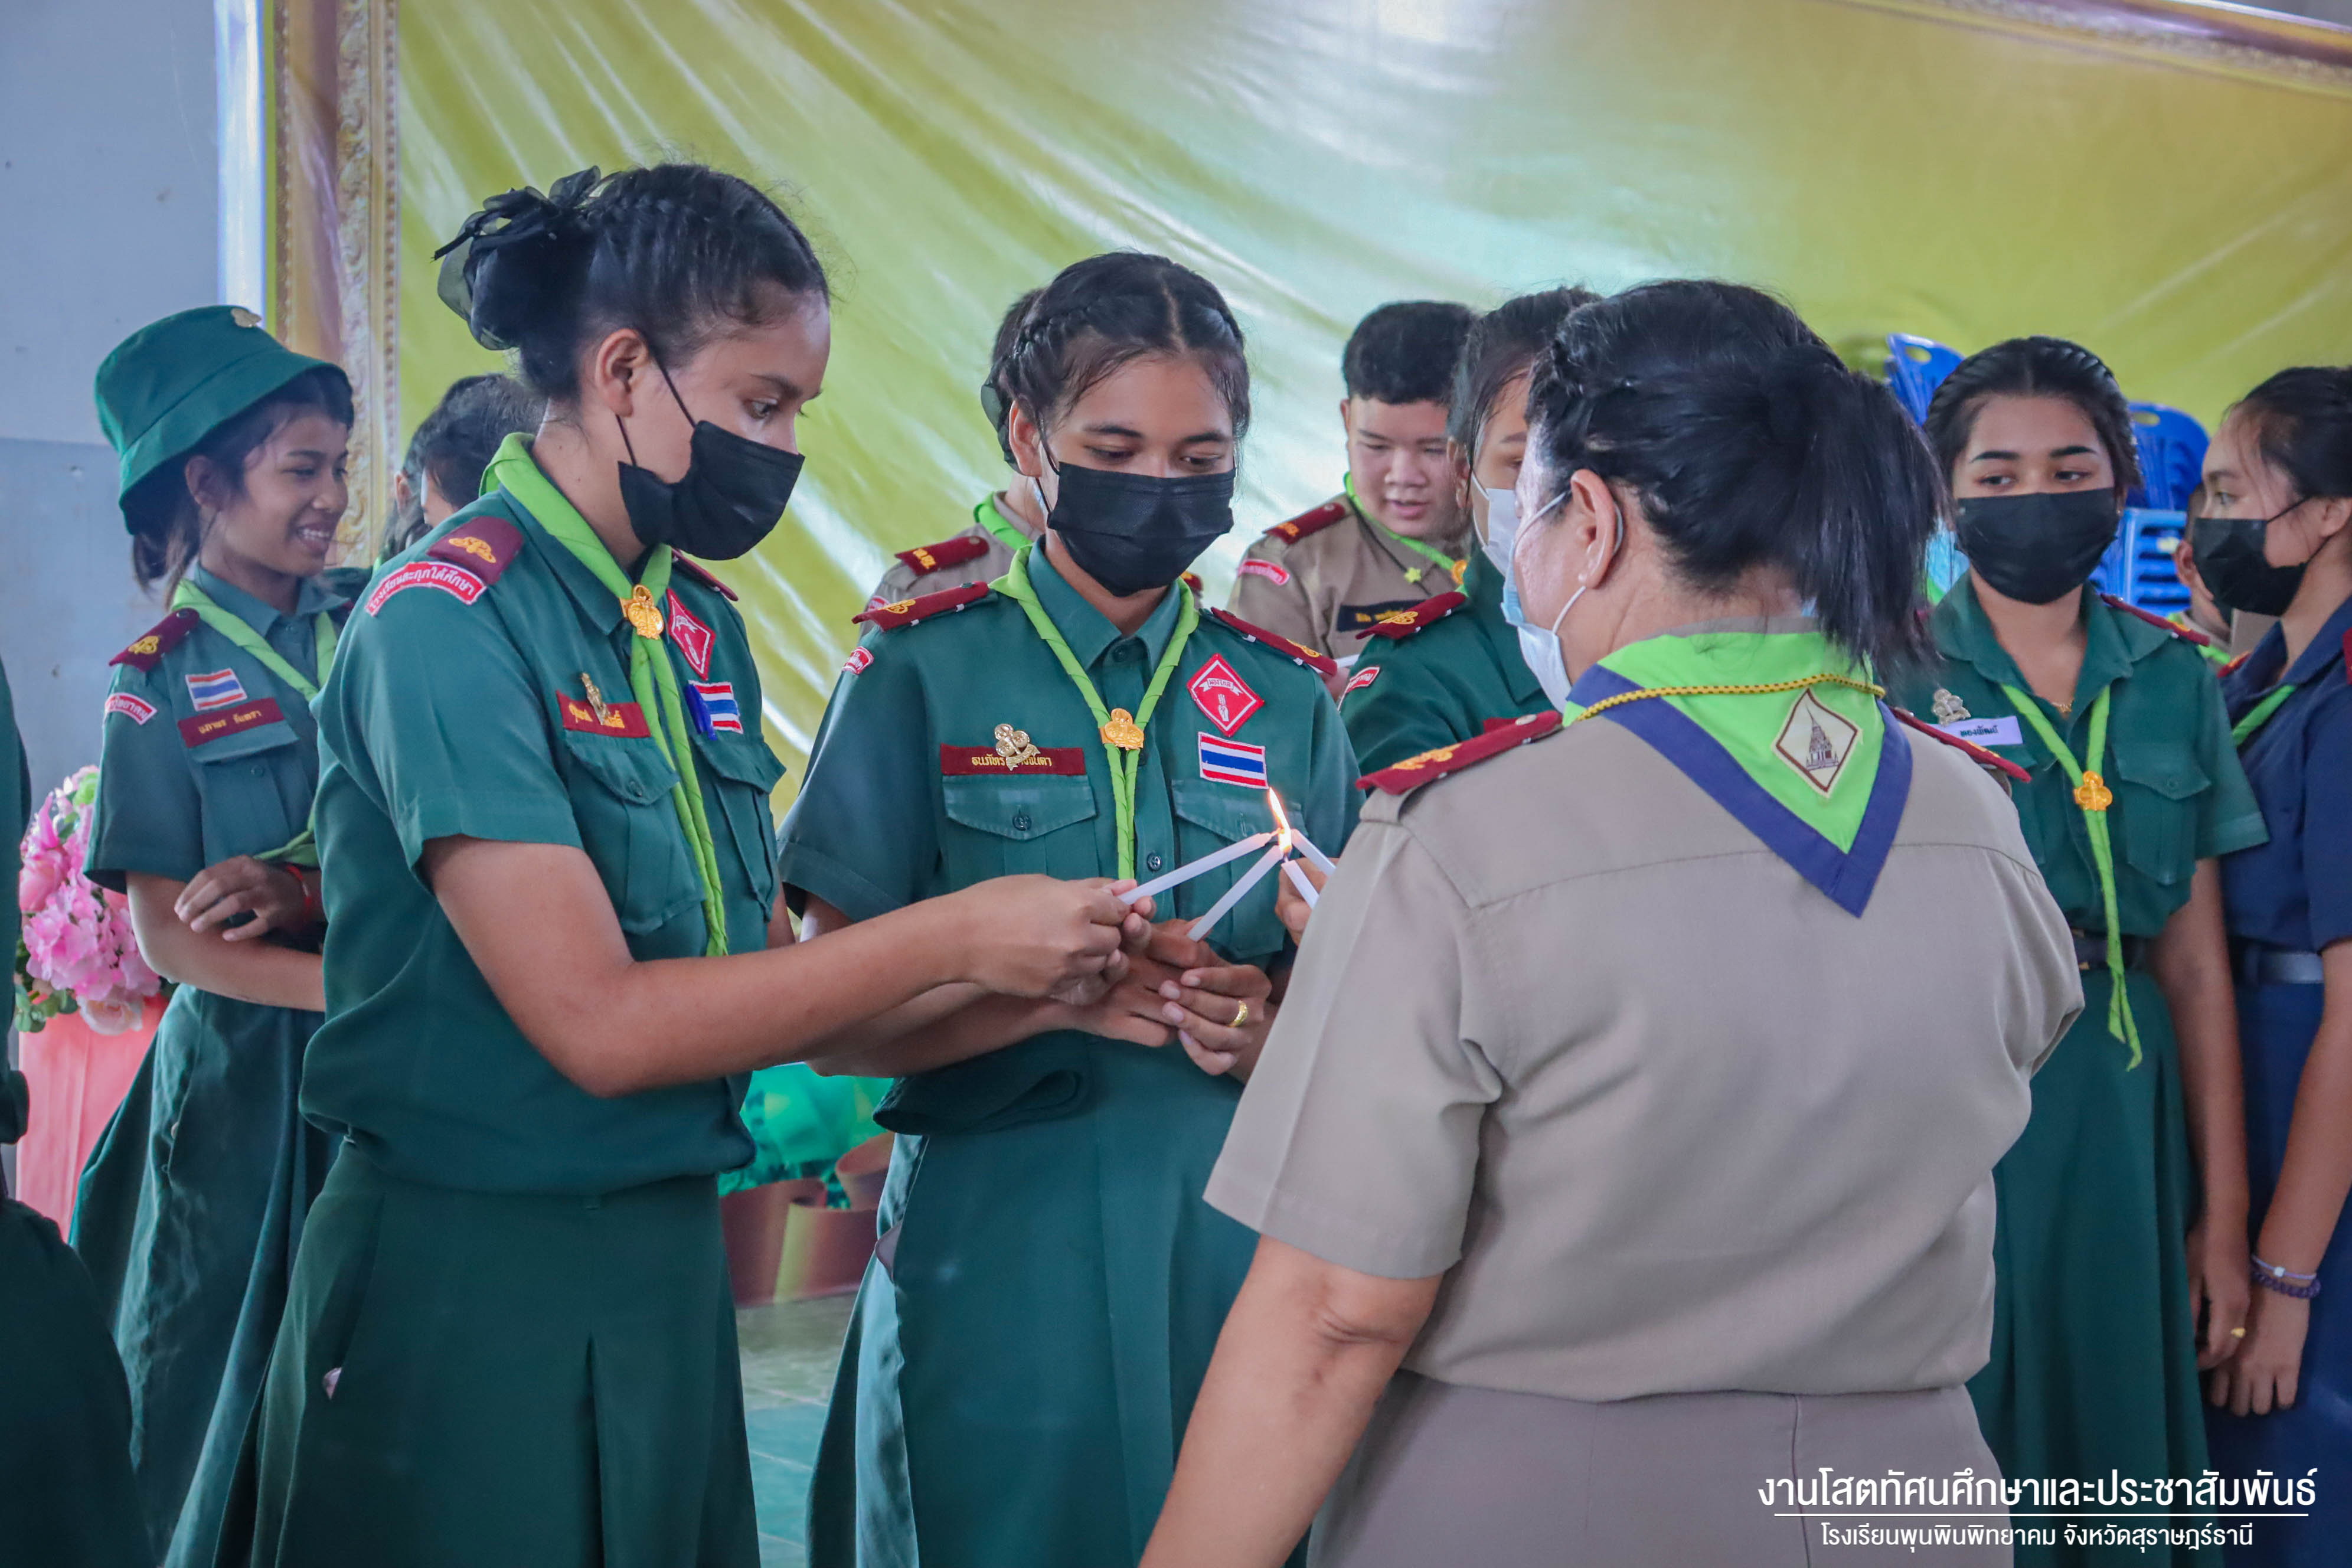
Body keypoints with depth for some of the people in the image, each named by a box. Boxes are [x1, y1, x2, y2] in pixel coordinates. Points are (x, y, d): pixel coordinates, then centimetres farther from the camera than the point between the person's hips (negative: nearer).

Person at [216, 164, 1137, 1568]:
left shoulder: (704, 627, 6)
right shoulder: (448, 620, -17)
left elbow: (758, 979, 5)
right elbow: (600, 1025, -21)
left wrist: (1057, 992, -6)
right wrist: (955, 937, -18)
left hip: (672, 1265, 7)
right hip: (469, 1288, -7)